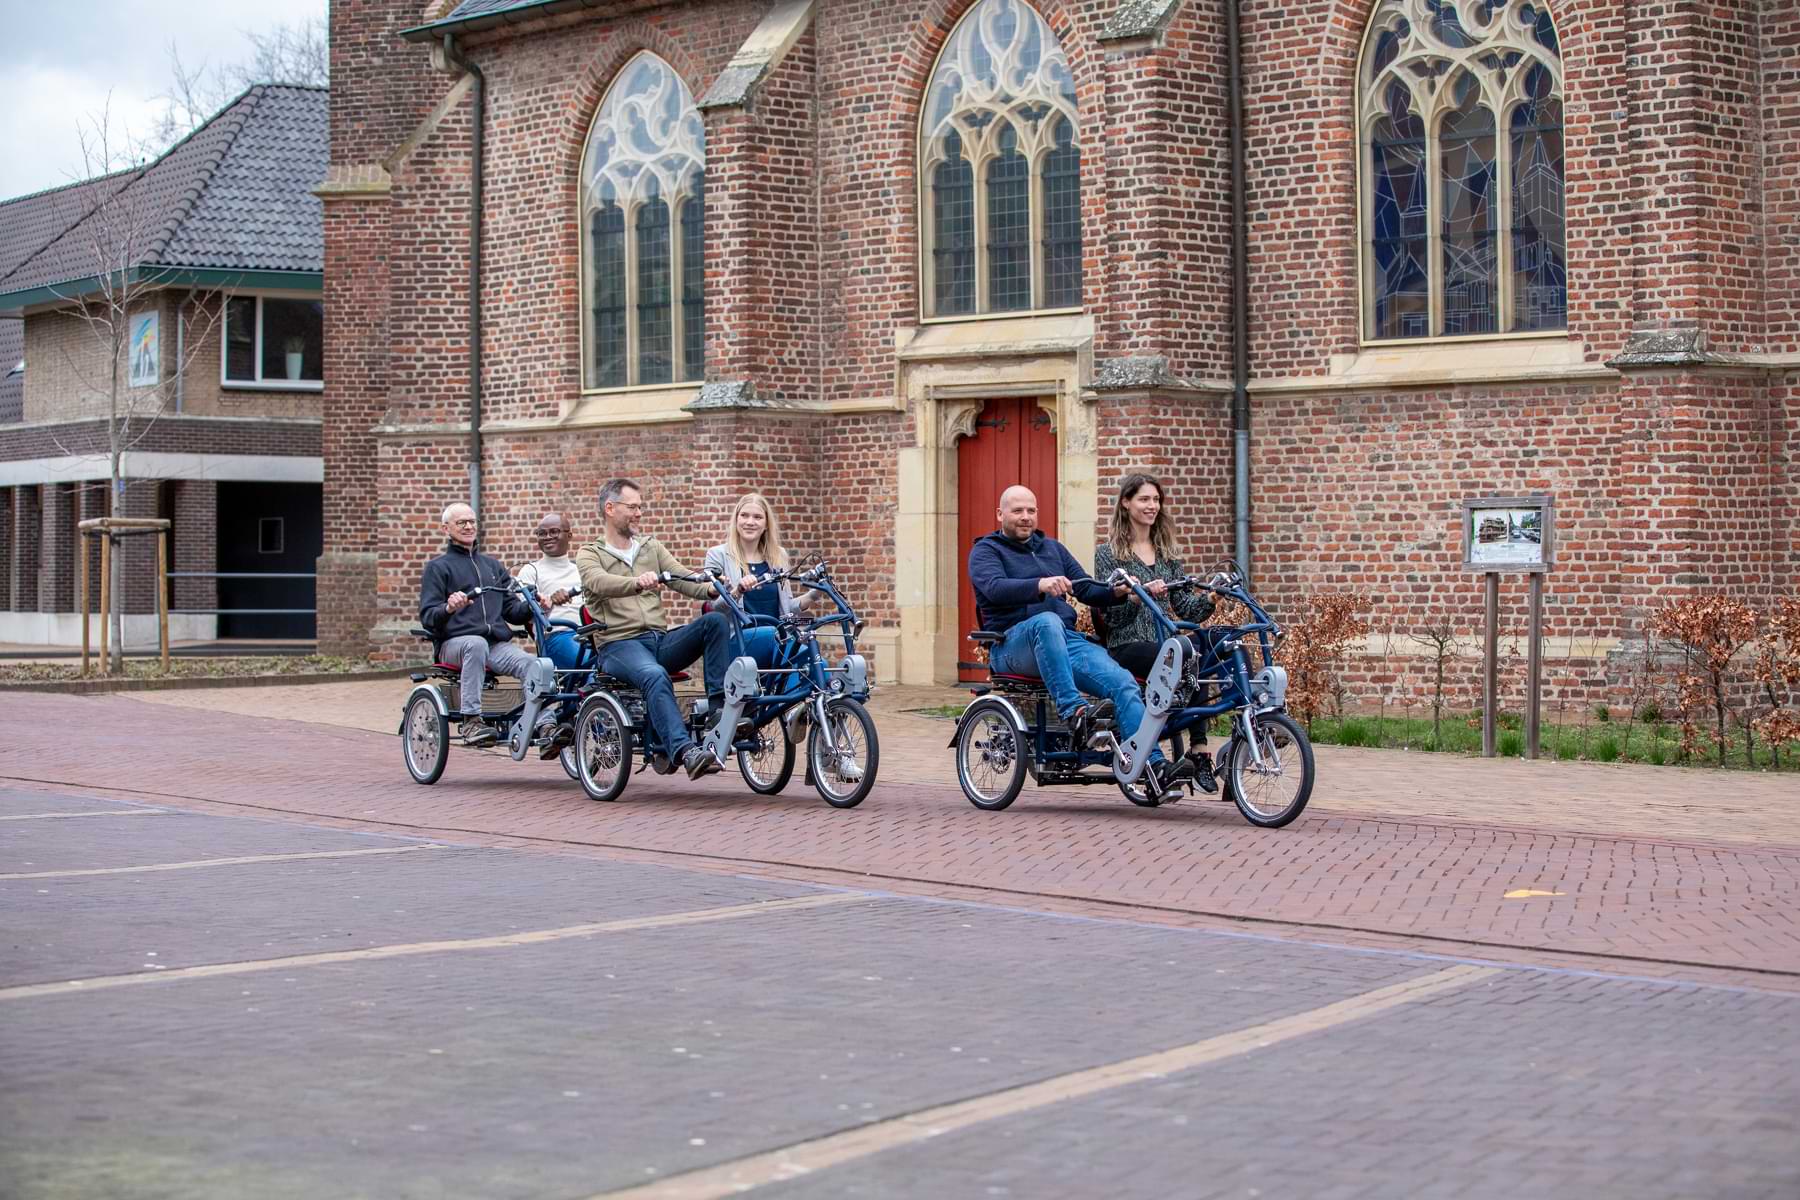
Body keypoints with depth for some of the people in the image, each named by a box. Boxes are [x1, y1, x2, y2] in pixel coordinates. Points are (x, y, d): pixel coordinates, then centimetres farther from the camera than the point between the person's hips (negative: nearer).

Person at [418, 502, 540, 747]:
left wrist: (531, 606, -1)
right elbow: (427, 617, 2)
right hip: (455, 642, -4)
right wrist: (448, 608, -21)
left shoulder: (493, 566, 29)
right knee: (476, 644, -40)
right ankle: (471, 722, -41)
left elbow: (512, 609, 22)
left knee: (534, 665, -28)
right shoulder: (438, 567, 13)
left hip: (498, 644, 4)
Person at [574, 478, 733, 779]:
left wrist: (712, 588, -18)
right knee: (655, 676, -38)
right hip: (619, 645, -5)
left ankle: (719, 706, -25)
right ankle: (684, 751, -48)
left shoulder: (652, 548, 21)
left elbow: (684, 580, 6)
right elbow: (599, 583, -17)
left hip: (662, 639, 5)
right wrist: (637, 583, -39)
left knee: (717, 620, -21)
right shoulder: (590, 555, 7)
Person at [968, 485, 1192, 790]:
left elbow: (1086, 590, 19)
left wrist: (1117, 592, -4)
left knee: (1123, 682, -20)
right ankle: (1071, 708, -46)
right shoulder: (985, 550, 9)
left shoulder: (1052, 548, 27)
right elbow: (995, 588, -13)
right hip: (1013, 643, -5)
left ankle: (1154, 765, -27)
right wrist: (1040, 585, -32)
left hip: (1066, 639, 5)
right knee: (1047, 621, -41)